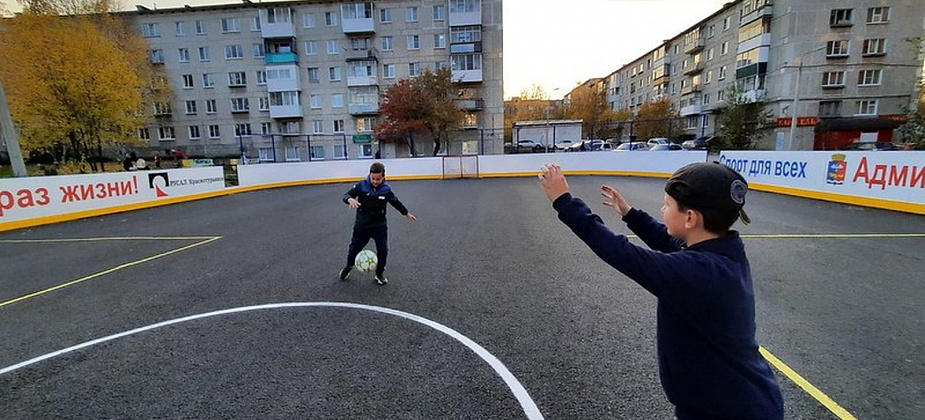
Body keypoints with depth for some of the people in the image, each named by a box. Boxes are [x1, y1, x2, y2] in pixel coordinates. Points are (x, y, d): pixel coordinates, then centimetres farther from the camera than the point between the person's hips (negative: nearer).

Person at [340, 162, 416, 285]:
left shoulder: (386, 189, -8)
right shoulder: (361, 186, -13)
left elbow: (396, 202, 7)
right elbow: (346, 195, -14)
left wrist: (406, 213, 17)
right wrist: (350, 199, -39)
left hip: (380, 225, 0)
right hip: (362, 224, 0)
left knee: (383, 250, -2)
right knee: (354, 248, 12)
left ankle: (380, 274, 21)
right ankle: (349, 266, 43)